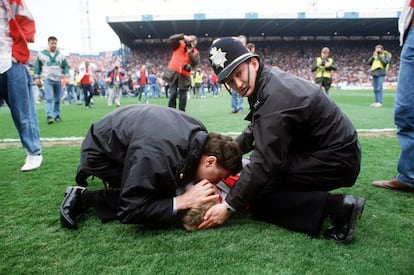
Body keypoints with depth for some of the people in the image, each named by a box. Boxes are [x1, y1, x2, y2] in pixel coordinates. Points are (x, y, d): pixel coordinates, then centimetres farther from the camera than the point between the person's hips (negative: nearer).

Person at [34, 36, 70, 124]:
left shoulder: (61, 55, 10)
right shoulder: (41, 54, 3)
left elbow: (65, 66, 11)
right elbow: (37, 66, 6)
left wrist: (66, 76, -3)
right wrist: (37, 77, 0)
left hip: (58, 80, 3)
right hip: (47, 79, -3)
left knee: (57, 99, 8)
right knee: (49, 98, -16)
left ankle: (57, 115, 18)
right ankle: (49, 116, -21)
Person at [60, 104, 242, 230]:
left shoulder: (200, 134, -19)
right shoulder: (158, 156, -43)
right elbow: (130, 211, -36)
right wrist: (182, 201, -35)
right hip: (100, 151, -8)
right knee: (161, 195, -16)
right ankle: (84, 197, -4)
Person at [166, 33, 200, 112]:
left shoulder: (195, 53, 6)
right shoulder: (179, 45, 4)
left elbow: (195, 64, -8)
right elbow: (171, 39, -12)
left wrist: (190, 53, -16)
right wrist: (184, 36, -21)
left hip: (184, 76, 2)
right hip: (173, 73, -2)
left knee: (183, 96, 4)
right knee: (173, 94, -5)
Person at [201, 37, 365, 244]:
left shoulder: (275, 98, -26)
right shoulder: (271, 79, 3)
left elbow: (263, 162, -26)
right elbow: (254, 132, 17)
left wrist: (228, 206, -20)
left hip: (335, 159, -10)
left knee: (258, 196, -12)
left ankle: (336, 206, -15)